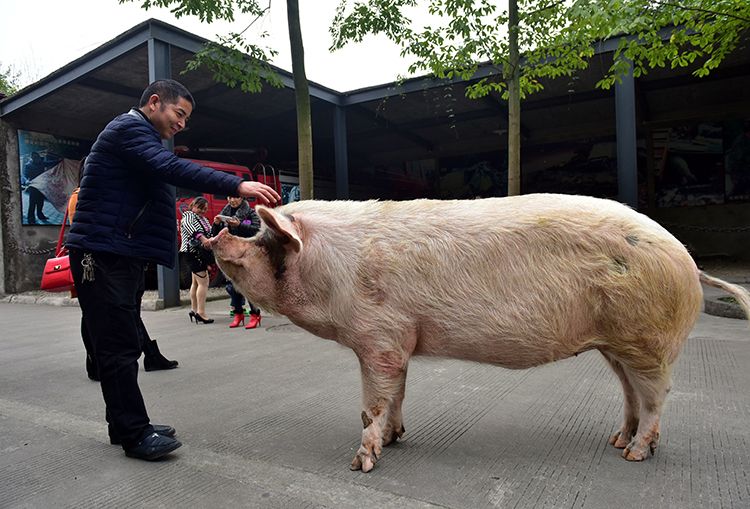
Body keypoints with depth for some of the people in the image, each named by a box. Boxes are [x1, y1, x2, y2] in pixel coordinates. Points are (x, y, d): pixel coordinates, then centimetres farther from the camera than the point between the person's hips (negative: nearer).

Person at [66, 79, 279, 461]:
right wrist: (237, 185, -34)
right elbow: (173, 169, -27)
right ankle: (134, 435, -1)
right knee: (119, 345, -7)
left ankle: (126, 425, 21)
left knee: (122, 344, 12)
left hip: (123, 255, 11)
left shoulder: (138, 135, 24)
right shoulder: (128, 128, -9)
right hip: (102, 255, -11)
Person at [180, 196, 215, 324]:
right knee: (203, 281, -15)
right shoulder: (188, 216, -7)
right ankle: (201, 313, -16)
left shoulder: (203, 219, 19)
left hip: (201, 253, 9)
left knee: (196, 282, 14)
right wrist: (202, 238, -45)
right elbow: (189, 227, -29)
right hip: (193, 252, -9)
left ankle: (194, 310, 23)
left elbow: (209, 233, 26)